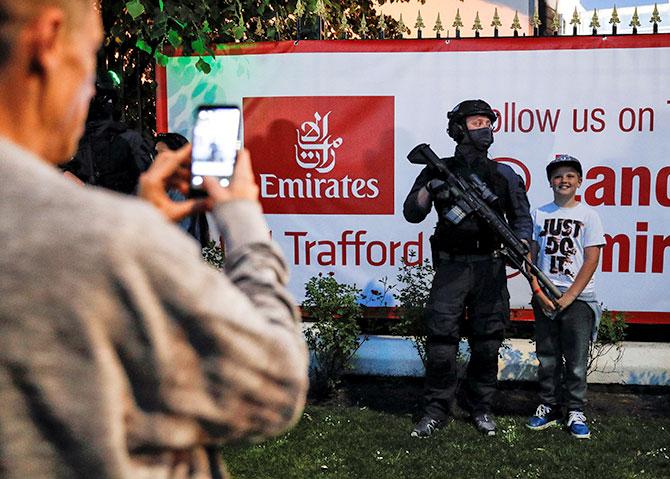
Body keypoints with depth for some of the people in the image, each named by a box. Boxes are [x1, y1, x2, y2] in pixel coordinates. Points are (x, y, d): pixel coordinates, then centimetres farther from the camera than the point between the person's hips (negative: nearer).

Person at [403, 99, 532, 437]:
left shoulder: (503, 175, 10)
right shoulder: (439, 170, 6)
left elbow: (521, 218, 12)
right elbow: (412, 214, 2)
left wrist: (519, 245, -8)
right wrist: (430, 188, -16)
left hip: (490, 268, 2)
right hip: (451, 267, -1)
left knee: (487, 343, 7)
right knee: (441, 342, -4)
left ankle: (481, 409, 21)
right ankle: (435, 412, 9)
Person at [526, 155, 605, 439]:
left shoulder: (588, 215, 2)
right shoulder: (539, 214, 8)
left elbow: (591, 261, -3)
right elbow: (530, 256, 7)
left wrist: (568, 297, -10)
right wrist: (539, 292, -5)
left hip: (578, 297, -2)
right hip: (544, 296, 2)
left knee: (576, 359, -1)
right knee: (547, 357, 7)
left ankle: (576, 412, 9)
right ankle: (549, 407, 18)